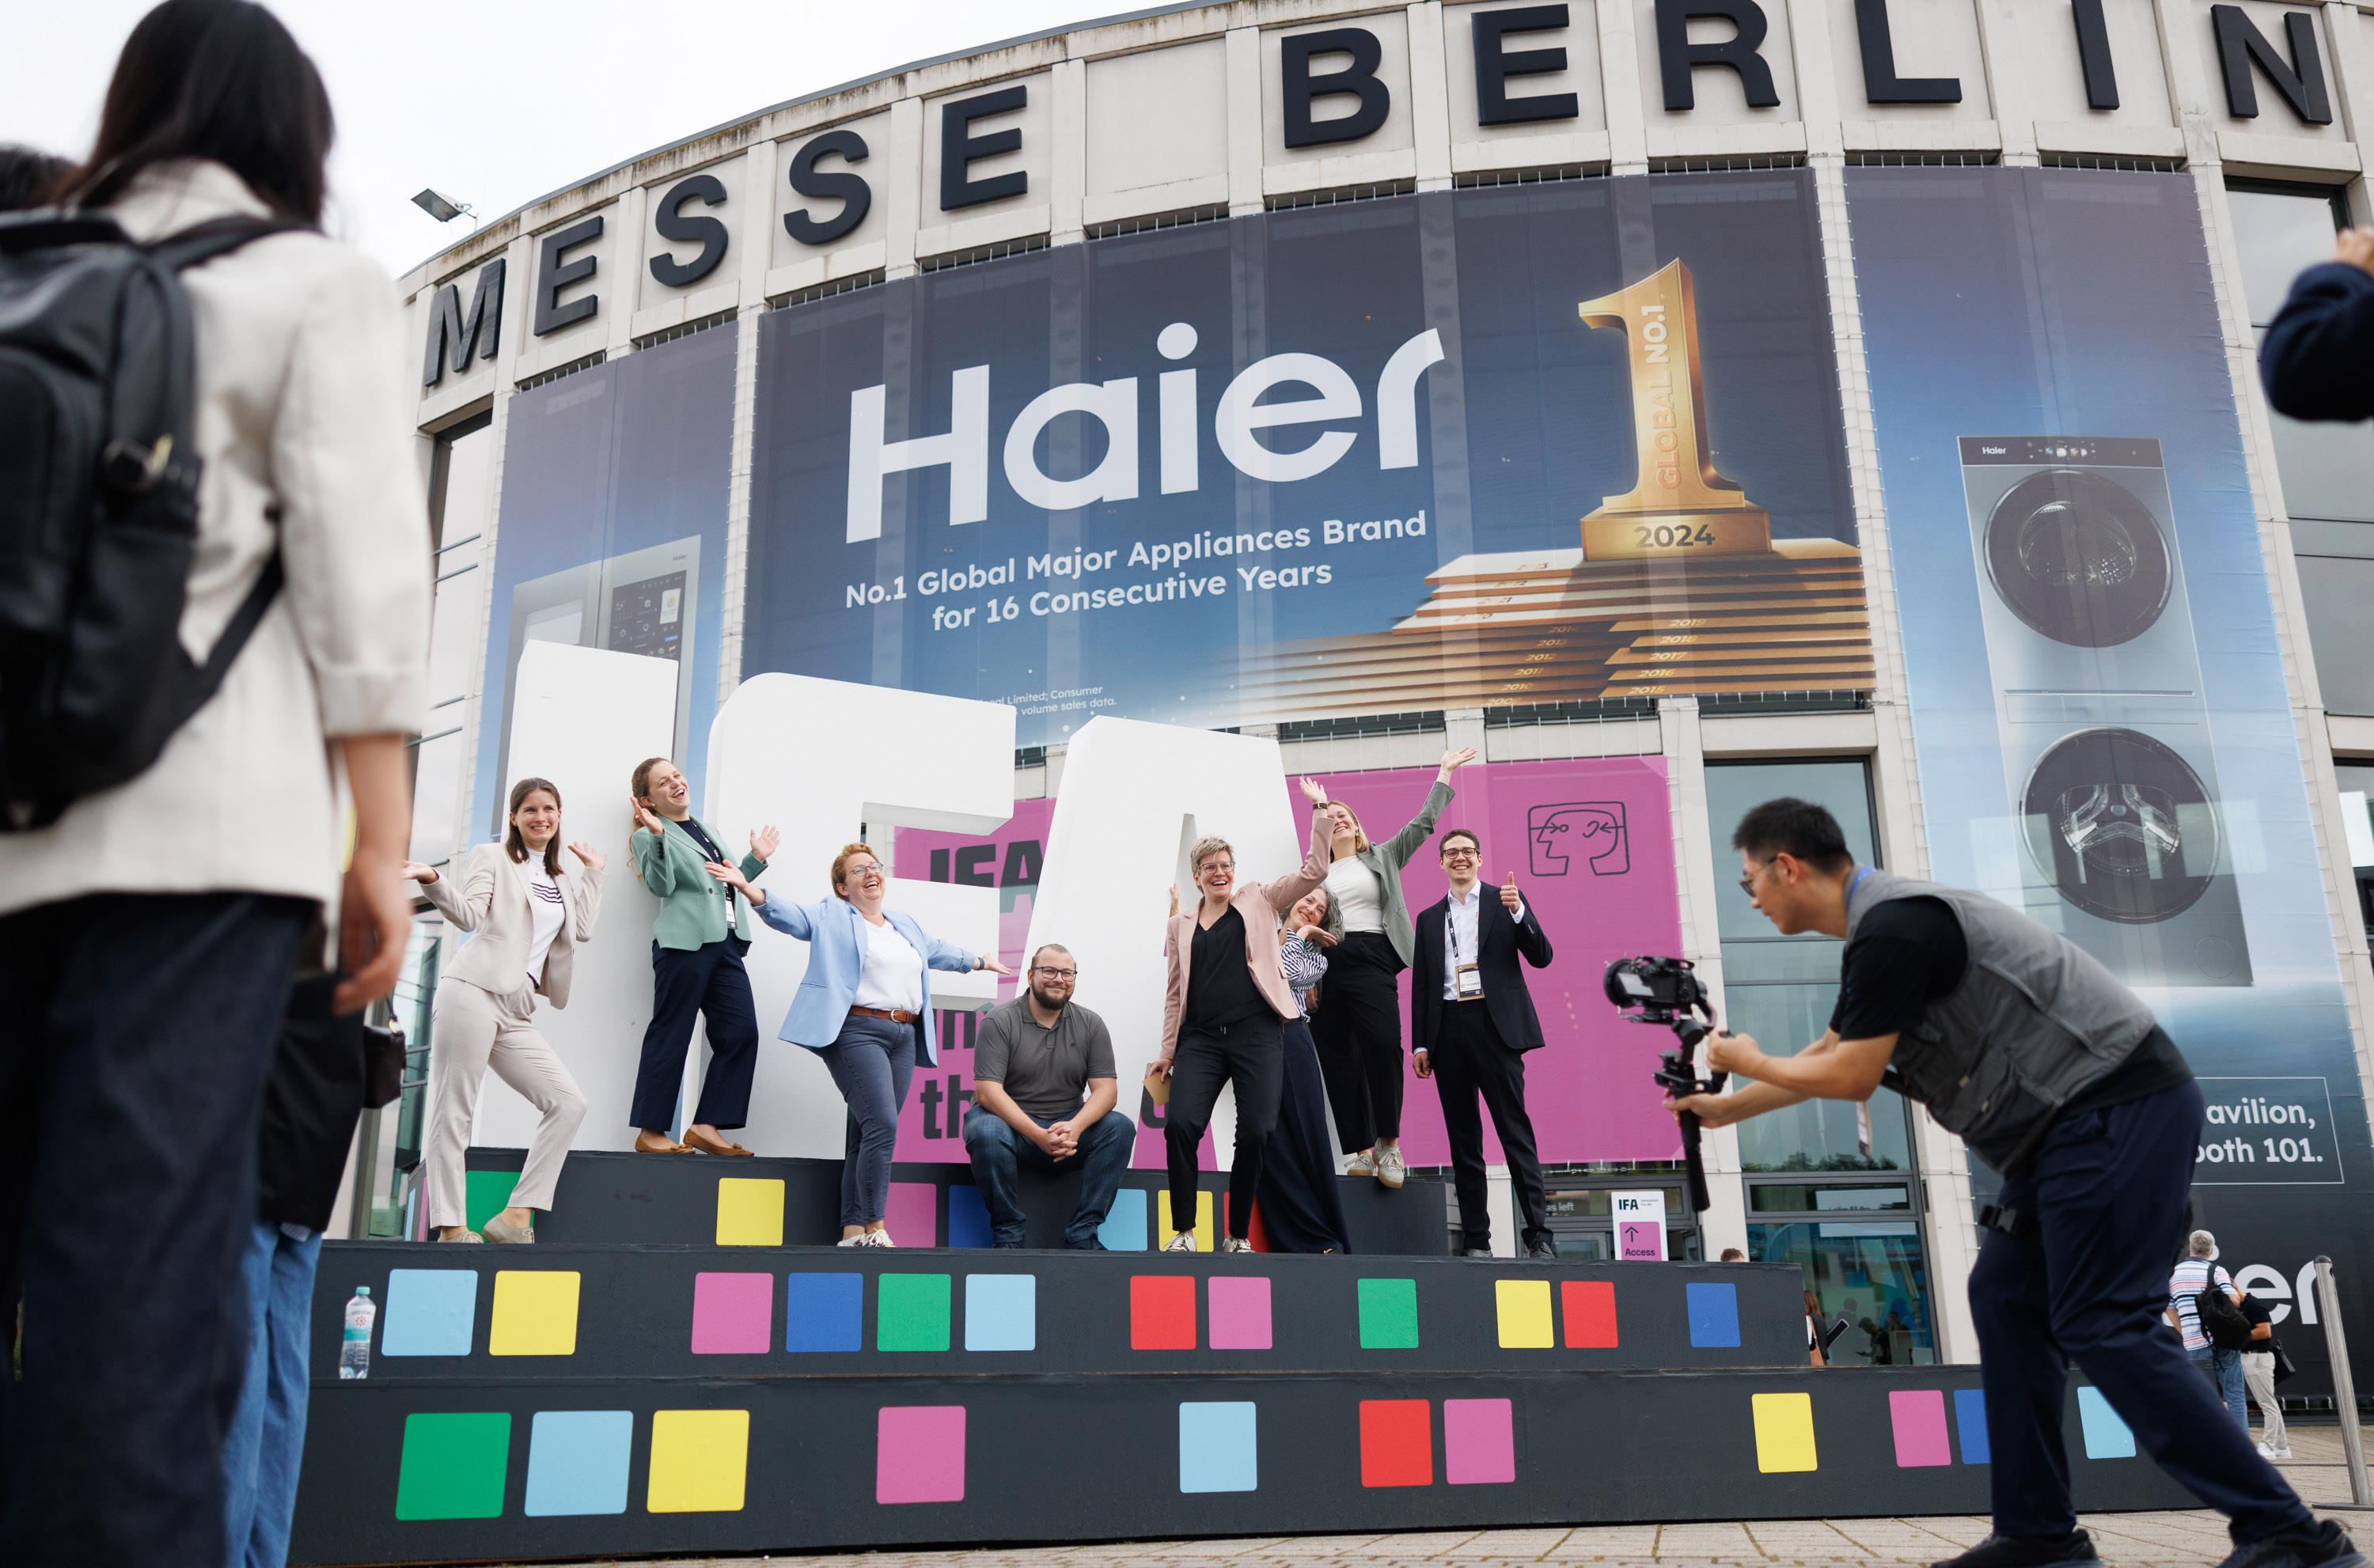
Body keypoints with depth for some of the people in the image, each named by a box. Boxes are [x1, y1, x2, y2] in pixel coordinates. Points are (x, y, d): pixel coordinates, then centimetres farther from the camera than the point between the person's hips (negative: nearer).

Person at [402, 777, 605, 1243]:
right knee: (453, 1113, -7)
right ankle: (451, 1227, -7)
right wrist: (432, 881, -21)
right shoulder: (492, 857, 8)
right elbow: (468, 914, -4)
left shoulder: (560, 880, 25)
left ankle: (516, 1217, -6)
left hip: (516, 1013, 6)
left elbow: (583, 929, 14)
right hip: (474, 995, -6)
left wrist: (593, 873, 20)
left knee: (568, 1103, -5)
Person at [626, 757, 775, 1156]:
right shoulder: (649, 836, 4)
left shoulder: (708, 831, 26)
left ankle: (707, 1126, 0)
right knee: (670, 1035, -4)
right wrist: (658, 835, -20)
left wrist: (756, 859, 22)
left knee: (741, 1033, -3)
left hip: (726, 943, 7)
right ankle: (650, 1131, 3)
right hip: (684, 942, -7)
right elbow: (662, 885, -11)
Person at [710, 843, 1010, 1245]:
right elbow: (786, 913, -9)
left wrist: (979, 962, 54)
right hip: (857, 1032, -6)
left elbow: (940, 952, 41)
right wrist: (747, 888, -26)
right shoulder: (830, 916, 6)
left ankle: (852, 1231, 4)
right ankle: (875, 1229, -15)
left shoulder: (906, 925, 25)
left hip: (904, 1036, 6)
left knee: (868, 1135, 4)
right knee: (882, 1125, -19)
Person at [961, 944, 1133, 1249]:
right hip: (1012, 1123, -3)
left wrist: (1075, 1126, -25)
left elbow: (1106, 1088, -3)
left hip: (1068, 1127, 3)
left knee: (1121, 1127, -21)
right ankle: (1007, 1234, -18)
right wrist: (1038, 1135, -28)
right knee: (985, 1132, -35)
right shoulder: (999, 1022, -7)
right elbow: (987, 1092, -17)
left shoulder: (1091, 1025, 5)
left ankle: (1082, 1234, -18)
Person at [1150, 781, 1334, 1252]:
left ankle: (1238, 1237, 7)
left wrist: (1321, 813, -3)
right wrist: (1167, 1051, 14)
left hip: (1257, 1034, -1)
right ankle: (1184, 1232, -3)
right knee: (1180, 1125, -16)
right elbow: (1174, 992, 18)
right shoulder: (1181, 925, 16)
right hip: (1201, 1038, 1)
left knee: (1256, 1133, -9)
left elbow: (1314, 871, 3)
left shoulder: (1259, 901, 11)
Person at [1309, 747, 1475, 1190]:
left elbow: (1423, 823, 16)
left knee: (1383, 1045, -21)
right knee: (1339, 1062, -2)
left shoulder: (1383, 858, 17)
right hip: (1327, 966, 2)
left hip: (1372, 959, -2)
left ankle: (1389, 1143, -8)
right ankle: (1363, 1151, 4)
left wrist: (1445, 772, 19)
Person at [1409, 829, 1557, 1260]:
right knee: (1463, 1139, 4)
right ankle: (1476, 1240, 7)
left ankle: (1539, 1236, -7)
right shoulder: (1429, 918, 17)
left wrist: (1518, 911, -14)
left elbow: (1541, 958, 0)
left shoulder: (1505, 902, 9)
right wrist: (1420, 1043, 7)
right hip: (1448, 1028, 4)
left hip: (1494, 1024, -3)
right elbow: (1421, 985, 15)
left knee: (1515, 1131, -8)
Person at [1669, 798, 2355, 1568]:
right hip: (2081, 1119, 11)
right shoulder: (1880, 931, 17)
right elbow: (1825, 1057, 29)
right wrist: (1723, 1109, 35)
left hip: (2116, 1111, -11)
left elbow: (1851, 1077, -16)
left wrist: (1750, 1062, 2)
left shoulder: (1892, 927, -17)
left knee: (2103, 1326, -11)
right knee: (2008, 1298, 9)